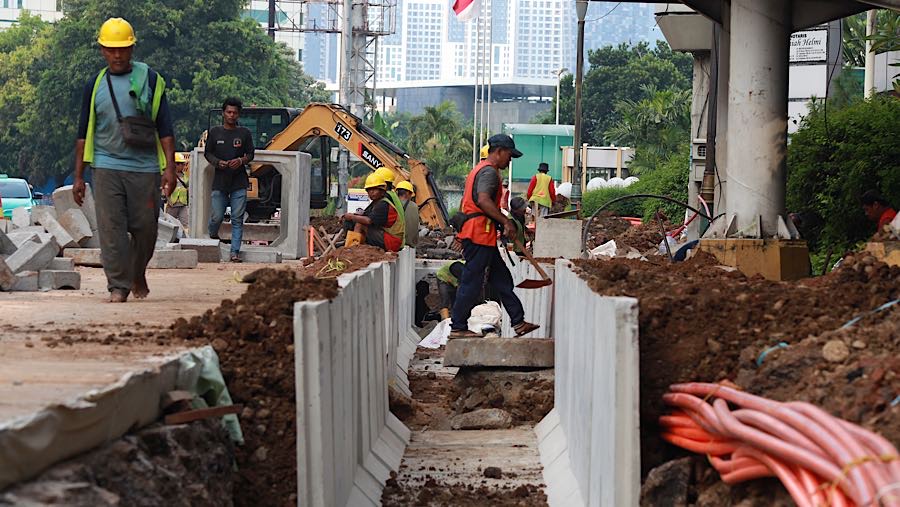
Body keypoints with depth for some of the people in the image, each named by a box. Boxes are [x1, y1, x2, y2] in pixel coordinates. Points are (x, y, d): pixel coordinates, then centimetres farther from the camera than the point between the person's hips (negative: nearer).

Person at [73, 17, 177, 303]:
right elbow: (84, 133, 14)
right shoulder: (95, 85, 10)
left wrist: (169, 168, -4)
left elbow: (165, 128, 4)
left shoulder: (150, 79, 5)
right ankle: (118, 287, -5)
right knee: (111, 229, -8)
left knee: (145, 227, 4)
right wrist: (78, 177, 9)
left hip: (144, 167, -1)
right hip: (106, 167, 1)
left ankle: (138, 274, 29)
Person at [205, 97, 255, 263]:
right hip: (220, 181, 0)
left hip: (239, 182, 0)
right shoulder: (214, 132, 6)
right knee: (217, 216, -2)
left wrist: (241, 160, -11)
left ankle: (235, 252, -1)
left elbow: (250, 154, 10)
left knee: (237, 219, -3)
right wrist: (218, 162, -9)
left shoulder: (244, 133, 5)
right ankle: (212, 237, 30)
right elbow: (207, 153, 10)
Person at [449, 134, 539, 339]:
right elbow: (483, 200, -26)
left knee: (501, 278, 11)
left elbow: (465, 203, 26)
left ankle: (518, 322, 13)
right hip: (480, 234, -11)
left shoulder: (478, 169, 22)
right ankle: (458, 327, -1)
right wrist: (506, 221, -23)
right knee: (471, 282, -6)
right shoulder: (489, 171, -11)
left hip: (471, 232, 11)